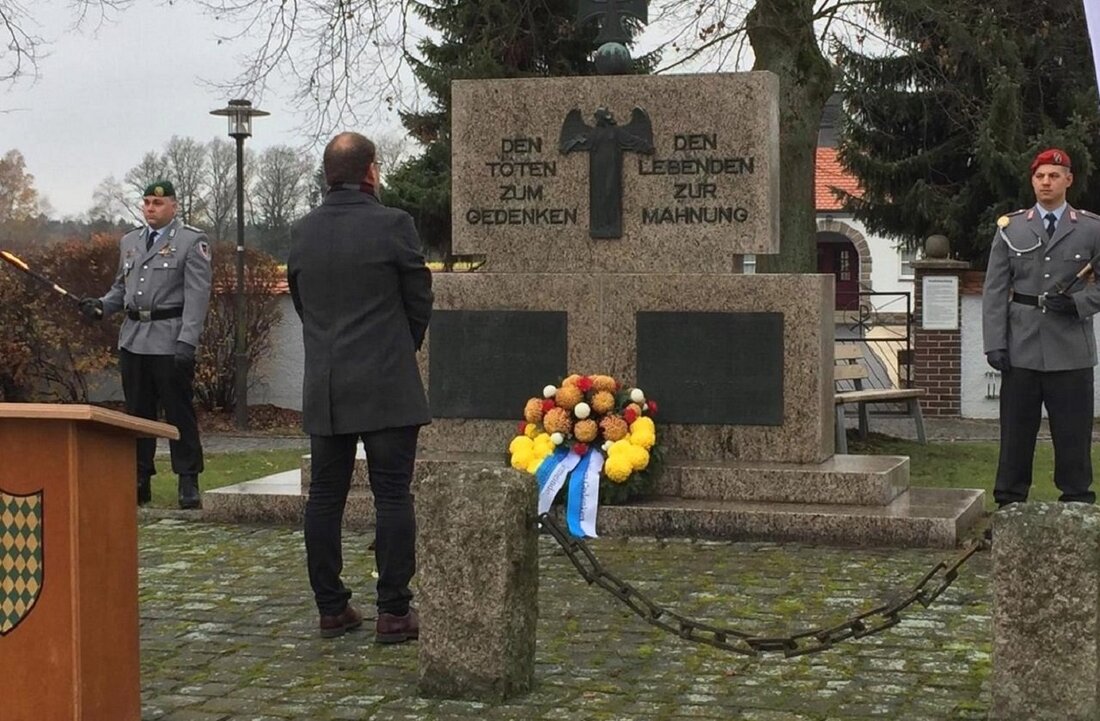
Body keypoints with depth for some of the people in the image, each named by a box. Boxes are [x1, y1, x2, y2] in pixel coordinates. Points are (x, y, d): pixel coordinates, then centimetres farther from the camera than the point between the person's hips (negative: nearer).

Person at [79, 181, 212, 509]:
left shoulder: (192, 241, -3)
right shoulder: (129, 241, 17)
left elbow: (197, 295, -10)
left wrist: (187, 341, -18)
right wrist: (101, 306, 3)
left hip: (171, 342, -6)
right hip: (133, 340, 6)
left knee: (179, 412, -2)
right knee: (137, 413, 10)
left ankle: (188, 483, 4)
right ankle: (139, 480, 17)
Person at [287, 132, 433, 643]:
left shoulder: (302, 232, 5)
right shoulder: (392, 224, -9)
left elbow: (300, 303, 13)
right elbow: (420, 299, -1)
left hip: (324, 389, 5)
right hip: (386, 388, -4)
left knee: (325, 498, 10)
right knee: (392, 497, -1)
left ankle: (331, 608, 14)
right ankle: (393, 613, 0)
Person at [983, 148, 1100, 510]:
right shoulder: (1011, 228, 8)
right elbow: (994, 290, 4)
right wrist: (994, 343, -4)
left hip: (1071, 348, -1)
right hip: (1022, 348, 1)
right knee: (1016, 430, 5)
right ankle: (1009, 504, 13)